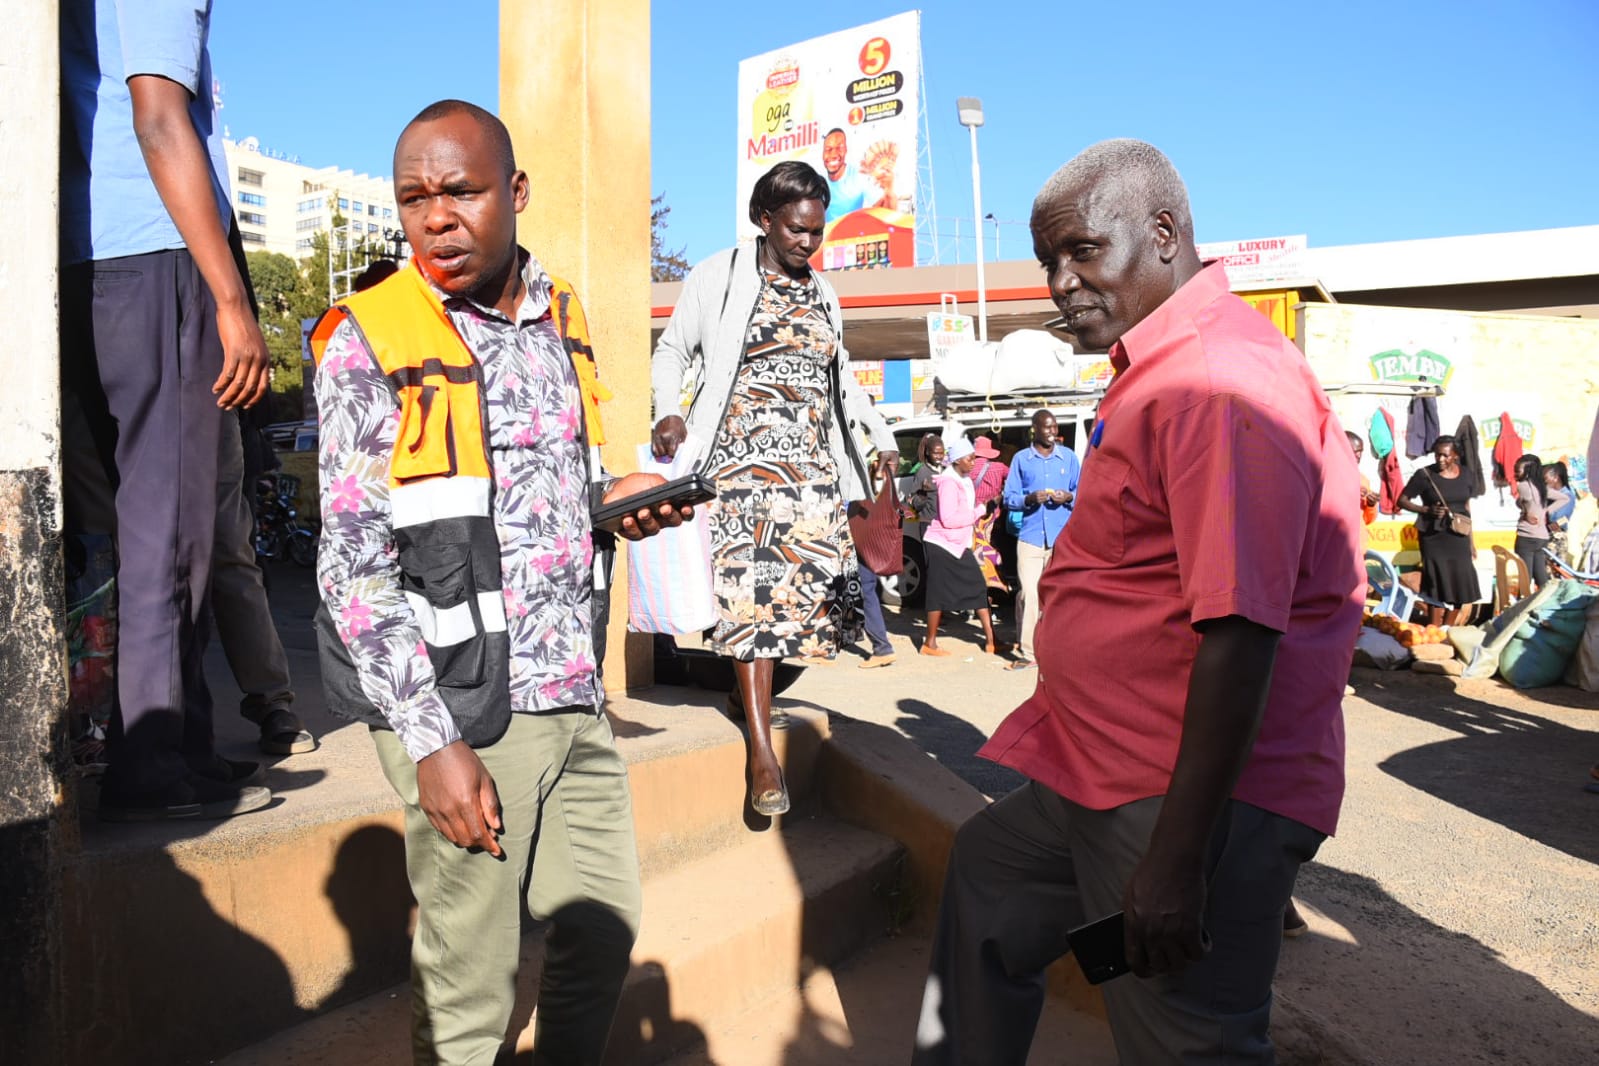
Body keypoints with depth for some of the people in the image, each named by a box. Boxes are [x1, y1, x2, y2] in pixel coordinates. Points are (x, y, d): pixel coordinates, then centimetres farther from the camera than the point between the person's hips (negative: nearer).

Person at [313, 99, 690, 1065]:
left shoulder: (562, 314, 9)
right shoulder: (367, 343, -8)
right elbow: (353, 565, -10)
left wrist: (615, 501, 1)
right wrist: (431, 740, -16)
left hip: (574, 694, 6)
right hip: (462, 705, -6)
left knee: (606, 929, 17)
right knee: (470, 984, 5)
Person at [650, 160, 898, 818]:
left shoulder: (823, 294, 15)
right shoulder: (720, 276, 1)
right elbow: (671, 353, 4)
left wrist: (881, 436, 22)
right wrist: (669, 413, -14)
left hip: (813, 461, 5)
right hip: (744, 453, -5)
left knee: (821, 586, -2)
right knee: (754, 584, -14)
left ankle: (752, 690, 21)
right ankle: (762, 748, -11)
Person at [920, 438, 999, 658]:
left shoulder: (965, 480, 12)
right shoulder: (949, 482, -17)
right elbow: (948, 519, -24)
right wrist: (975, 514, -16)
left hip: (960, 544, 9)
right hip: (943, 544, -9)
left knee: (978, 587, 5)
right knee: (939, 593, -2)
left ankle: (990, 638, 9)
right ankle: (929, 644, 8)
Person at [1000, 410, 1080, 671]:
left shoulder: (1068, 457, 11)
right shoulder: (1021, 459, 7)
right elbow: (1009, 498, 5)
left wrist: (1069, 497, -9)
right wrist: (1029, 499, -14)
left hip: (1062, 538, 1)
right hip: (1030, 537, -1)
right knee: (1028, 594, -6)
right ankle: (1027, 652, 0)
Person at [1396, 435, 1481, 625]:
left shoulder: (1464, 475, 7)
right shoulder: (1424, 474, -8)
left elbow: (1467, 507, 16)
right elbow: (1402, 501, -6)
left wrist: (1470, 539, 16)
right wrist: (1427, 510, -21)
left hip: (1458, 536, 5)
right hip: (1434, 536, -5)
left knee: (1460, 585, 8)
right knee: (1438, 583, -8)